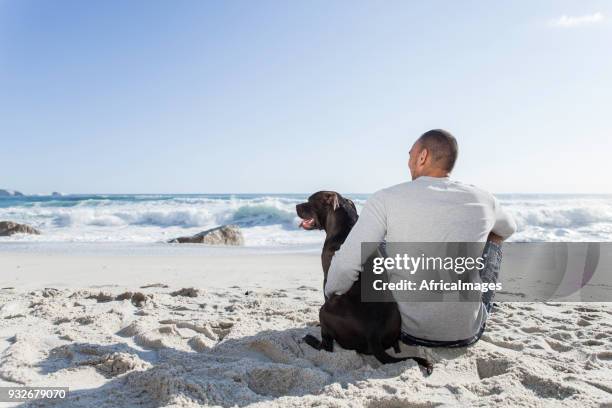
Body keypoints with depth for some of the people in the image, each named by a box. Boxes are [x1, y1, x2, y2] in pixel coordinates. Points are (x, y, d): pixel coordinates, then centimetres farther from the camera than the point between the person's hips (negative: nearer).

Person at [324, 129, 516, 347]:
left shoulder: (385, 199, -14)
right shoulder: (483, 200, -5)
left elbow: (345, 266, -20)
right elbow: (509, 229, 19)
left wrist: (332, 296, 1)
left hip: (409, 330, -1)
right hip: (467, 333, 2)